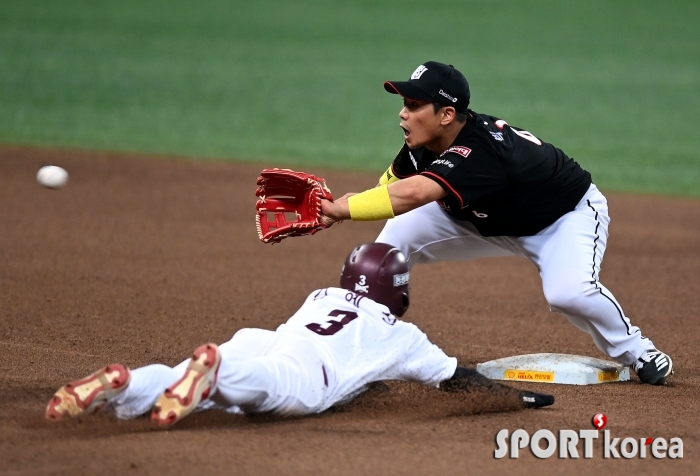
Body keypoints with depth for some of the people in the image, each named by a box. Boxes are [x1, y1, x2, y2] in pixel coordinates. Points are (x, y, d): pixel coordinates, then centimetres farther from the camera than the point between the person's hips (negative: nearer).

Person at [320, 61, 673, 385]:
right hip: (490, 220, 8)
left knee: (568, 291, -35)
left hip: (569, 214, -8)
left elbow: (412, 194, -57)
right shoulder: (425, 144, -18)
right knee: (397, 235, -8)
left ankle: (635, 350, -7)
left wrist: (340, 210, -60)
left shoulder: (479, 151, -44)